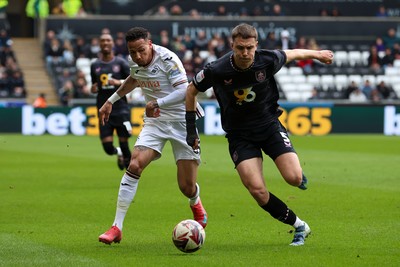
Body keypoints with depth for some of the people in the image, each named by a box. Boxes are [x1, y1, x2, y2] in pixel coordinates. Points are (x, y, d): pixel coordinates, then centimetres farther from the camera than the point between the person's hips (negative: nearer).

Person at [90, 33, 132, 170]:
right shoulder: (95, 65, 10)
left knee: (124, 145, -5)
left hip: (121, 110, -2)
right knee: (108, 147, -6)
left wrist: (119, 82, -19)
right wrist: (93, 89, -1)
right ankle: (118, 153, 28)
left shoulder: (121, 63, 2)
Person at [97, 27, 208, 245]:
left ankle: (197, 207, 38)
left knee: (187, 188, -4)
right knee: (134, 165, -19)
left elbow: (184, 90, -26)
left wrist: (157, 102, -34)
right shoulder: (134, 61, 0)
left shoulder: (167, 59, -20)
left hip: (182, 122, -5)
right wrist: (112, 100, 28)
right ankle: (117, 227, -15)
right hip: (155, 121, 5)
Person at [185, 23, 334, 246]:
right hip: (239, 134, -1)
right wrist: (191, 128, 0)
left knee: (294, 178, -18)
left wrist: (317, 54, 22)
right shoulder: (217, 71, -20)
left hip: (269, 124, 1)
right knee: (257, 190, -17)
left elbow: (292, 54, 6)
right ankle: (299, 227, 3)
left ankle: (300, 174, 24)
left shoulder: (268, 60, -17)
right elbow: (192, 90, -1)